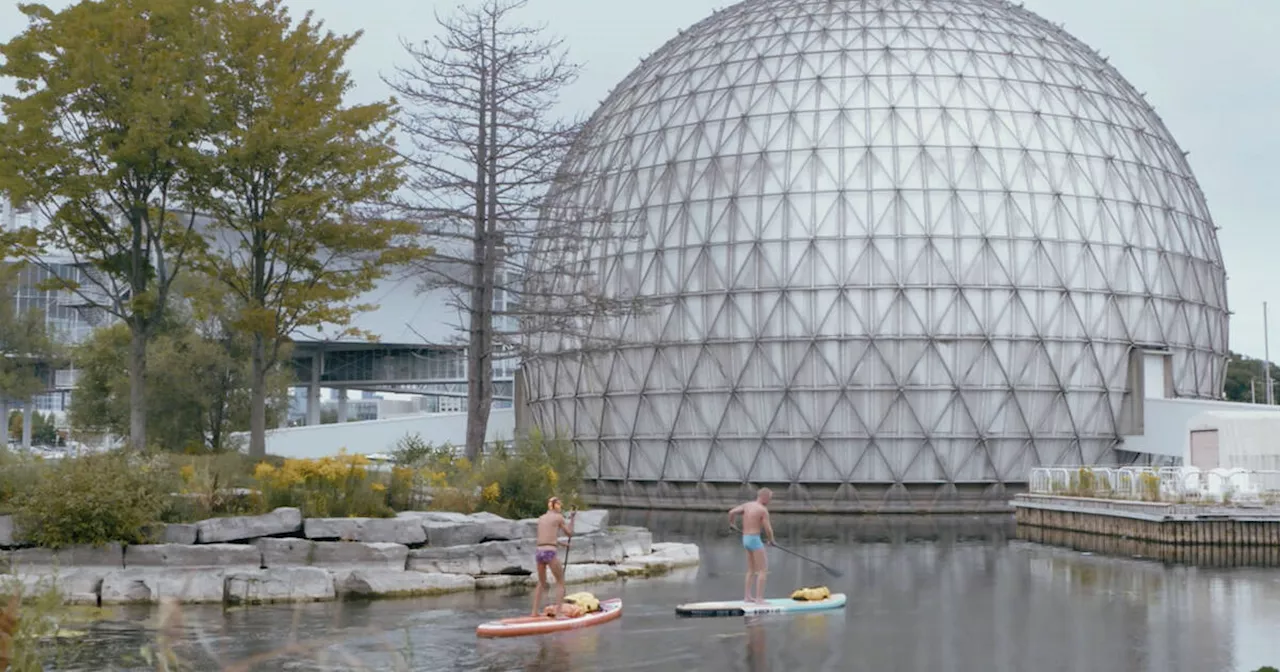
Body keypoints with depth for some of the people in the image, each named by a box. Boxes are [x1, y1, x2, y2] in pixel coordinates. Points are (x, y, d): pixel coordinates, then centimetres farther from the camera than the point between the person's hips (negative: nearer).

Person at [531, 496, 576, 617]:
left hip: (538, 552, 5)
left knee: (541, 583, 22)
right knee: (560, 582, 9)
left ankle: (534, 612, 16)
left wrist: (561, 543, 39)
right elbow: (570, 534, 8)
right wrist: (572, 519, 21)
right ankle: (558, 611, -3)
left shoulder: (541, 518, 17)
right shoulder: (559, 517, 1)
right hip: (550, 553, -5)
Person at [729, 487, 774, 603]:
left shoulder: (747, 505, 7)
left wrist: (731, 523, 23)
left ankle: (747, 597, 17)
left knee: (751, 570, 17)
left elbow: (731, 512, 3)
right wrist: (771, 540, 6)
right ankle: (759, 598, -9)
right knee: (763, 570, -4)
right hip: (755, 540, -8)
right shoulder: (763, 510, -13)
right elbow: (768, 529, -14)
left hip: (746, 539, 8)